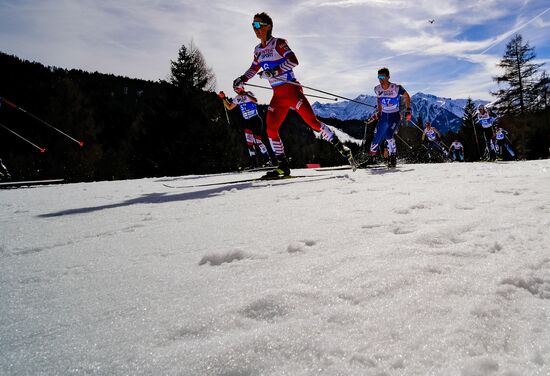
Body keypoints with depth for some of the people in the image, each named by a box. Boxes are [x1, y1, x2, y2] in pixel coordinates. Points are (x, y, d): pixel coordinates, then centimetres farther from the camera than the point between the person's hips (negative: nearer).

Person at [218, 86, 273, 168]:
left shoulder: (249, 94, -9)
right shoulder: (237, 98, 10)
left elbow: (255, 100, -30)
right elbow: (229, 107, 18)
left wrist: (245, 94, -42)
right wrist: (224, 98, 5)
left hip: (256, 120, -6)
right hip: (247, 122, 6)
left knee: (257, 140, -12)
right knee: (249, 142, -5)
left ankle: (267, 160, -3)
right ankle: (254, 162, -4)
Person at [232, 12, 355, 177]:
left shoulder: (278, 43, -7)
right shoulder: (258, 50, 13)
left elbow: (293, 61, -21)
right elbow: (254, 69, 30)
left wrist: (274, 71, -27)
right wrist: (242, 79, 18)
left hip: (291, 89, -7)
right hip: (278, 95, 7)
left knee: (312, 121, -15)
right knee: (271, 129, -3)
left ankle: (342, 148, -5)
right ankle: (283, 166, 4)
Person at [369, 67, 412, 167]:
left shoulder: (396, 88, -17)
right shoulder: (377, 89, -5)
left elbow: (407, 96, -1)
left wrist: (408, 110, -6)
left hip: (395, 116, -4)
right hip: (383, 117, 5)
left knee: (388, 135, -23)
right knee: (377, 139, 0)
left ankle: (393, 158, -7)